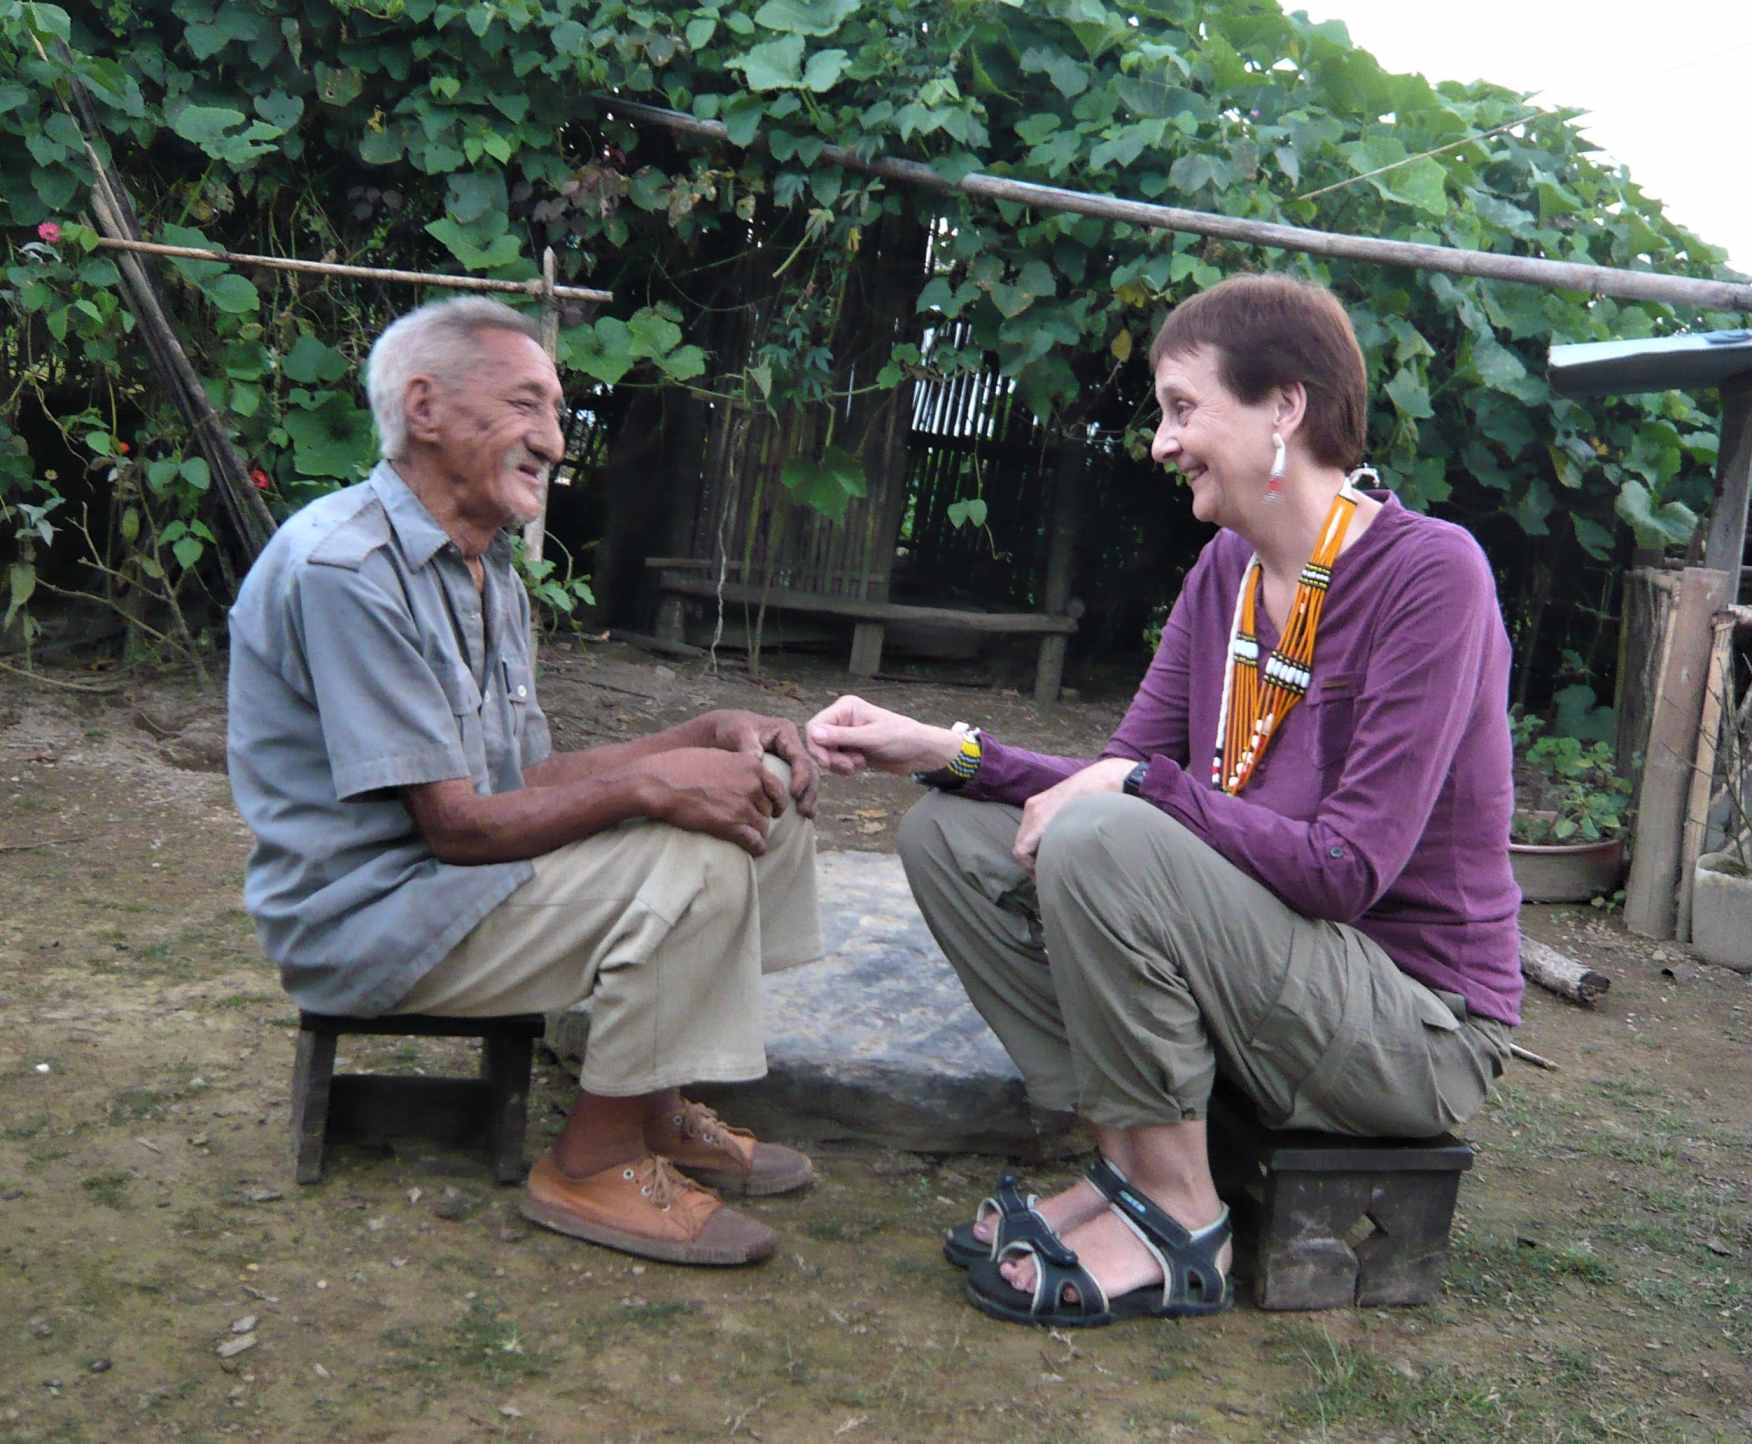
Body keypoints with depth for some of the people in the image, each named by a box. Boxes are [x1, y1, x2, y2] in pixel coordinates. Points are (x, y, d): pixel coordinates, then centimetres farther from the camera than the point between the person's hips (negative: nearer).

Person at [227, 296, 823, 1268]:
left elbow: (529, 779, 8)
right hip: (364, 917, -10)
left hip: (448, 881, 10)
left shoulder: (486, 572, 12)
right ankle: (597, 1163, -9)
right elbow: (455, 825, -23)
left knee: (763, 791, 3)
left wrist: (712, 736, -3)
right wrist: (651, 783, -27)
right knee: (697, 858, -25)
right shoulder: (344, 569, -21)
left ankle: (659, 1110, 6)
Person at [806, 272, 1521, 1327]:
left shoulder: (1431, 571, -18)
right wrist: (945, 752, -8)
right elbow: (1124, 777, 4)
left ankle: (1178, 1213, -13)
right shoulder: (1227, 570, 5)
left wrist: (1138, 785, -19)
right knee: (951, 835, 0)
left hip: (1420, 1024, -8)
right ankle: (1129, 1161, -3)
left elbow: (1346, 869, -24)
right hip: (1269, 973, 8)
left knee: (1101, 841, -30)